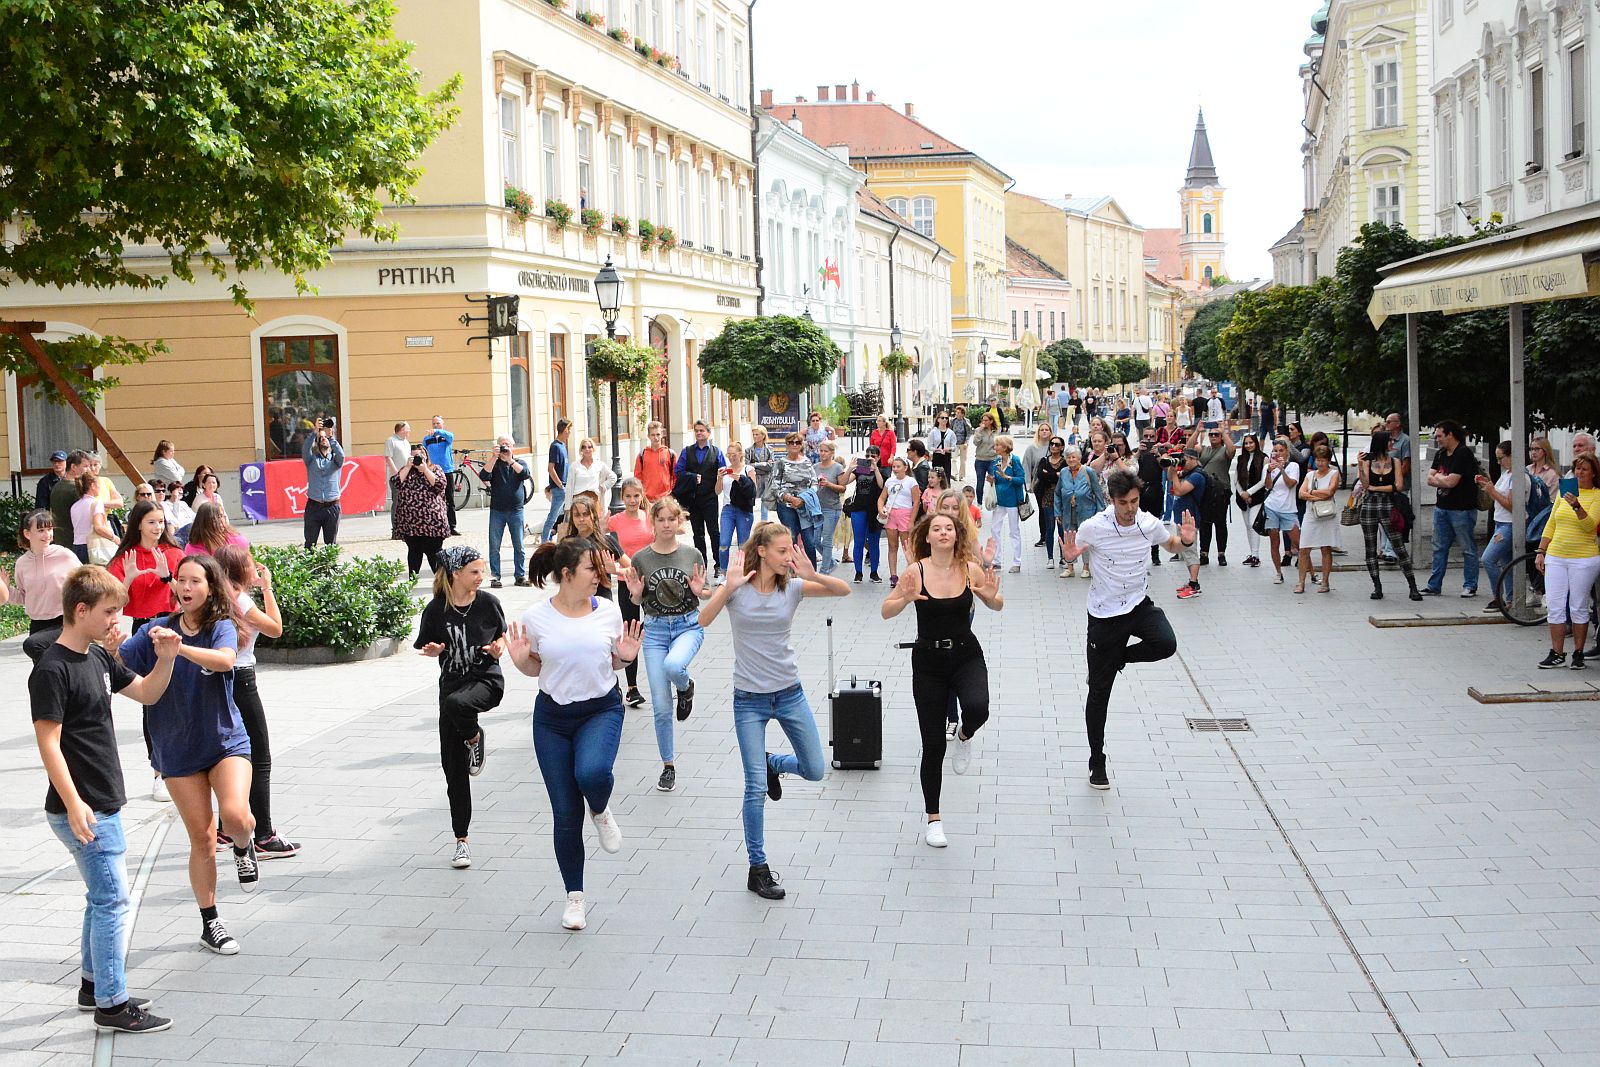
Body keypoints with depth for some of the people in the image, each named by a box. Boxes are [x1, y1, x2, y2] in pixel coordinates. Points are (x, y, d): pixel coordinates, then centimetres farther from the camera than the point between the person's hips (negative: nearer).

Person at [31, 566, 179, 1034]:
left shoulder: (98, 656, 9)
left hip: (103, 804, 10)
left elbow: (146, 693, 19)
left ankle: (93, 985, 31)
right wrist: (73, 805, -25)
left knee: (103, 897, 18)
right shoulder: (53, 670, -17)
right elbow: (48, 742, -20)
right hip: (82, 810, -10)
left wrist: (165, 658, 0)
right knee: (112, 900, -6)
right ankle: (112, 1004, 0)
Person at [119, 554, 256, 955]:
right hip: (179, 750, 2)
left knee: (236, 816, -24)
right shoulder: (156, 630, -1)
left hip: (226, 741, -1)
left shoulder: (221, 628, -7)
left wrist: (179, 647, -43)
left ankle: (243, 847, 13)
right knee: (202, 839, 4)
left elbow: (225, 659, -29)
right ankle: (210, 924, 20)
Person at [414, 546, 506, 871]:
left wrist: (498, 648, -12)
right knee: (454, 768, 3)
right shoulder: (437, 609, -4)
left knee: (456, 703, -38)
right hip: (452, 683, 2)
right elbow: (426, 647, 9)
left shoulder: (488, 603, -4)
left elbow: (502, 636, 10)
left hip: (487, 680, -2)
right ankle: (461, 840, 15)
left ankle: (476, 738, -3)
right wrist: (433, 650, -13)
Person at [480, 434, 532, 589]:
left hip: (516, 511, 1)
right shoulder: (493, 464, 6)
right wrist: (495, 457, -19)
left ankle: (520, 576, 9)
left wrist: (510, 460, -21)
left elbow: (525, 474, -13)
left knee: (519, 546, 3)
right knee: (494, 546, -1)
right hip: (497, 511, 0)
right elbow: (483, 476, -13)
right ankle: (494, 576, 4)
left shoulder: (520, 463, 8)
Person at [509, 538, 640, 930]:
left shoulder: (608, 612, -3)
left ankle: (600, 810, 5)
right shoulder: (536, 618, -6)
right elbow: (535, 669, 7)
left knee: (592, 773, -33)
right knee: (566, 815, 2)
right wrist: (520, 661, -14)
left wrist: (625, 657, -10)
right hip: (553, 717, 0)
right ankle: (574, 897, 20)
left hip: (601, 709, 0)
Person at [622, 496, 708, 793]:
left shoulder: (692, 555, -2)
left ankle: (686, 687, 1)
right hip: (655, 629, 1)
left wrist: (699, 591, -14)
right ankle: (668, 766, 17)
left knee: (673, 666, -36)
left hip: (688, 625, -1)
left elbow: (705, 595, 8)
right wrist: (636, 593, -14)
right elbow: (639, 602, 7)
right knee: (661, 706, 0)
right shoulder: (641, 558, -2)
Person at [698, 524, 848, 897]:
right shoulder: (736, 589, -10)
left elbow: (844, 590, -12)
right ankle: (758, 870, 7)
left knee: (815, 771, 9)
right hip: (749, 699, -3)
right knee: (756, 789, -5)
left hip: (789, 693, 3)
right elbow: (701, 622, -24)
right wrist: (729, 587, -32)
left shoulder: (792, 586, -3)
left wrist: (812, 575, -27)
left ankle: (772, 763, 41)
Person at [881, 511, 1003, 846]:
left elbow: (997, 607, 8)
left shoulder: (970, 569, -6)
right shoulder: (916, 571, -10)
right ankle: (933, 819, 20)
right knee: (932, 745, 3)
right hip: (928, 661, 0)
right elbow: (885, 612, -6)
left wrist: (992, 595, -15)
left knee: (977, 708, -32)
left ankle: (964, 736, 6)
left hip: (966, 656, 0)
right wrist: (905, 599, -26)